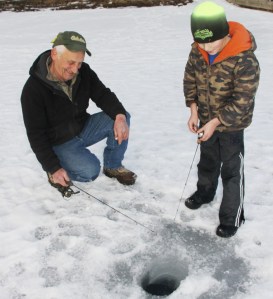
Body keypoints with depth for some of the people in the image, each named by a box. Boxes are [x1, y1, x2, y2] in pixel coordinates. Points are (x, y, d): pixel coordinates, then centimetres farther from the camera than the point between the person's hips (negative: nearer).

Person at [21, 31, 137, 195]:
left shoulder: (84, 72, -10)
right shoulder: (33, 89, -24)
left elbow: (103, 95, -7)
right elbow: (36, 135, -20)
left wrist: (120, 115, -29)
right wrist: (54, 168, -23)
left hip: (84, 128, 6)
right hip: (59, 143, -5)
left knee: (122, 117, -15)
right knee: (90, 171, -28)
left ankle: (113, 166, 3)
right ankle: (54, 170, 3)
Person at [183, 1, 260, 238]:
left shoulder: (245, 60, -29)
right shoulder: (198, 51, -12)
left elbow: (242, 101, -25)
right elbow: (190, 79, 2)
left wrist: (215, 123, -26)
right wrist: (194, 110, -8)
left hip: (231, 125, -5)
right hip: (205, 120, 6)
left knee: (232, 171, 6)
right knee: (207, 161, 25)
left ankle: (232, 218, 23)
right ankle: (205, 192, 51)